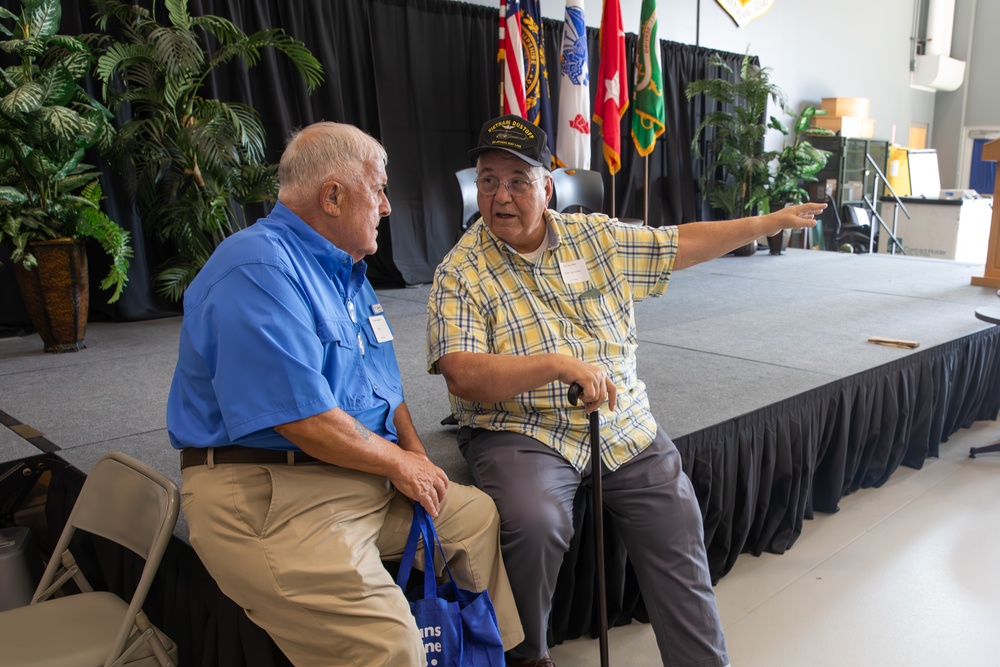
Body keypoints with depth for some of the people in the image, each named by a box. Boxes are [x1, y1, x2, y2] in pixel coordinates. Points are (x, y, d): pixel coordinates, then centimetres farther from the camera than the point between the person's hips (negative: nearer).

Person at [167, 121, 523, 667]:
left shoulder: (346, 269, 14)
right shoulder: (260, 270, -19)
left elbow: (381, 382, 19)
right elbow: (305, 421, -25)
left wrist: (417, 455, 3)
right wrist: (399, 463, -10)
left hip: (364, 475, 10)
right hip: (266, 495, -10)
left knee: (478, 515, 12)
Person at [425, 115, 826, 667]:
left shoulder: (597, 236, 9)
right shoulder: (460, 272, -5)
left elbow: (683, 244, 18)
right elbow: (463, 375, -17)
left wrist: (769, 222, 20)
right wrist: (560, 364, -26)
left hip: (623, 425, 5)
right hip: (520, 430, -4)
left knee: (675, 521, -5)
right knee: (535, 522, -28)